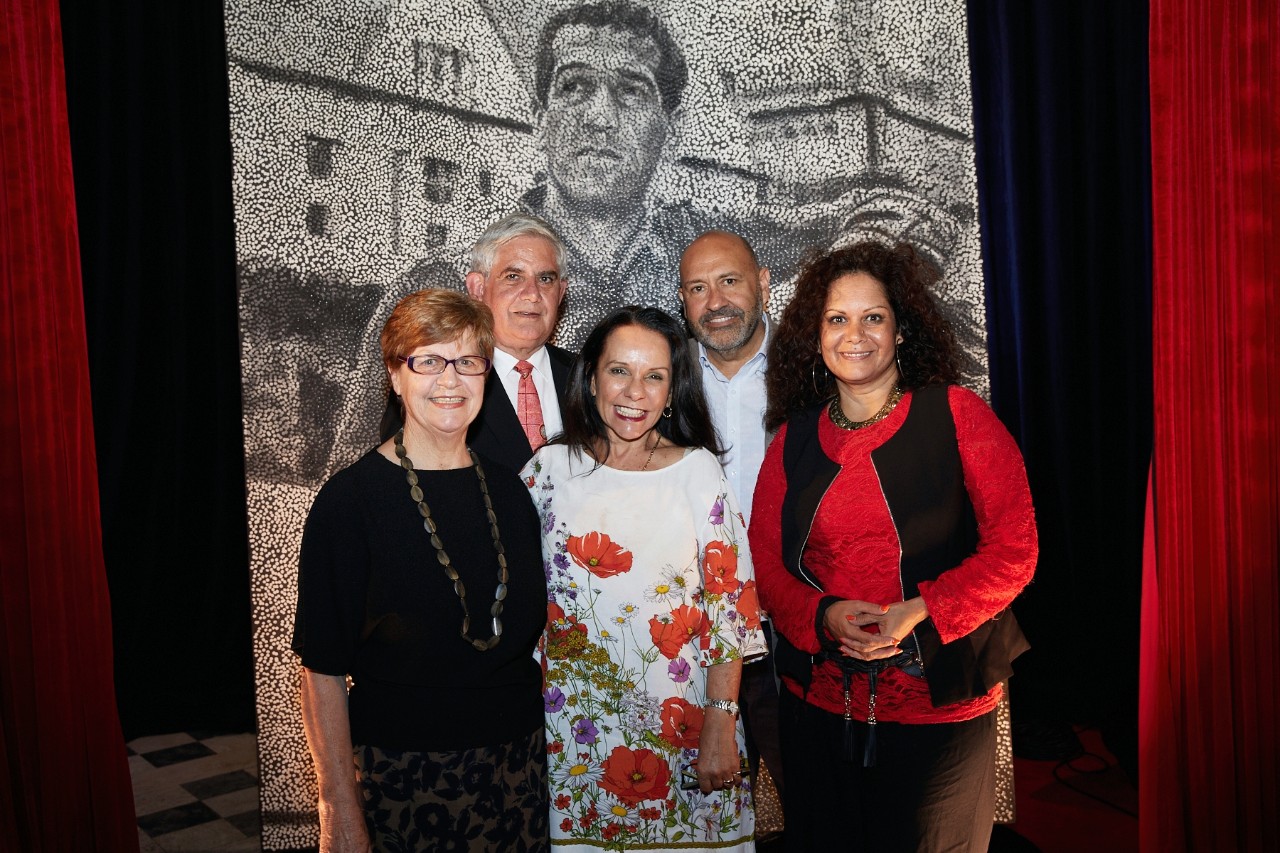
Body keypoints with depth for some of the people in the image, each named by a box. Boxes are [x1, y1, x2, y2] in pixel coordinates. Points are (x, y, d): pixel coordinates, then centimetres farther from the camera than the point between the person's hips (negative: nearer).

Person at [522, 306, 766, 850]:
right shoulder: (551, 467, 0)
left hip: (681, 720, -1)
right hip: (575, 727, 1)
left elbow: (729, 603, -5)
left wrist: (720, 727, -10)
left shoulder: (697, 468, -4)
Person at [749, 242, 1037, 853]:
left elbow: (1014, 547, -8)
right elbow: (764, 559, 5)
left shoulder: (956, 414, -5)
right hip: (819, 706, 3)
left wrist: (921, 611, -20)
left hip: (939, 708, -3)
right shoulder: (794, 439, 5)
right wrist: (823, 616, -14)